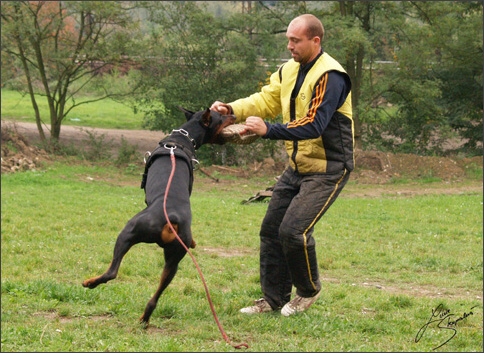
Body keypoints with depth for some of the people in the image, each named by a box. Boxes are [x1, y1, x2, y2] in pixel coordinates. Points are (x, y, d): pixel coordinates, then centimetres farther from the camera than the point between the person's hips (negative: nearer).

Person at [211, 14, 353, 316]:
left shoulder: (330, 76, -21)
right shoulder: (290, 70, 7)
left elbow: (314, 126, -29)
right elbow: (266, 100, 3)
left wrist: (268, 130, -35)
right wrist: (232, 109, -15)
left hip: (328, 169, -9)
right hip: (298, 166, 9)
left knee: (294, 229, -17)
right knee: (272, 229, 8)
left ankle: (309, 291, 7)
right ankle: (274, 298, 19)